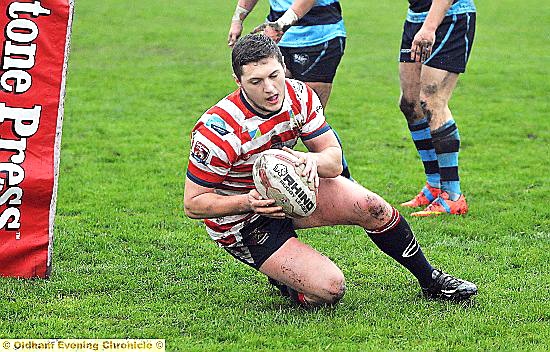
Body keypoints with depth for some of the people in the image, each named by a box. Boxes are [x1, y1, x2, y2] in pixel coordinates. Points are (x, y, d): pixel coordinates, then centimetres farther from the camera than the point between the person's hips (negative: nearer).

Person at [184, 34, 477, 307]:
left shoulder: (299, 95, -13)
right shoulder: (218, 131, -31)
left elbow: (334, 159, -8)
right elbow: (192, 203, -23)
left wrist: (312, 160, -32)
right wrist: (247, 202, -37)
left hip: (286, 188, 6)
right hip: (241, 224, -6)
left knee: (371, 207, -10)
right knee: (329, 289, -22)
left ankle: (430, 281, 14)